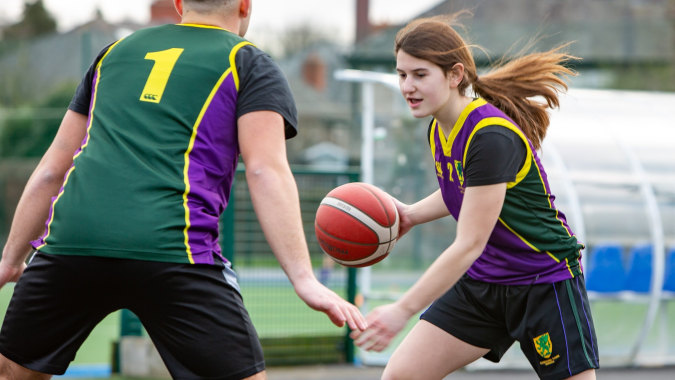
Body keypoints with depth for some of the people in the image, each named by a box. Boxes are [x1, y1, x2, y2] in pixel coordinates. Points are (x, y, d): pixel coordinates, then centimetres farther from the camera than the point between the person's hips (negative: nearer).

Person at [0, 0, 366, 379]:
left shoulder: (116, 51, 28)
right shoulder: (252, 64, 14)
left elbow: (53, 168, 28)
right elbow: (266, 171, -3)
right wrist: (305, 280, -9)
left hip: (69, 236, 4)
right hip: (172, 247, -4)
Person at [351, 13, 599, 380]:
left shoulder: (491, 137, -26)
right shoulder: (439, 129, 0)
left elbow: (469, 244, -29)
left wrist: (402, 311, -31)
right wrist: (411, 214, 3)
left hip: (545, 283, -8)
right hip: (482, 282, 8)